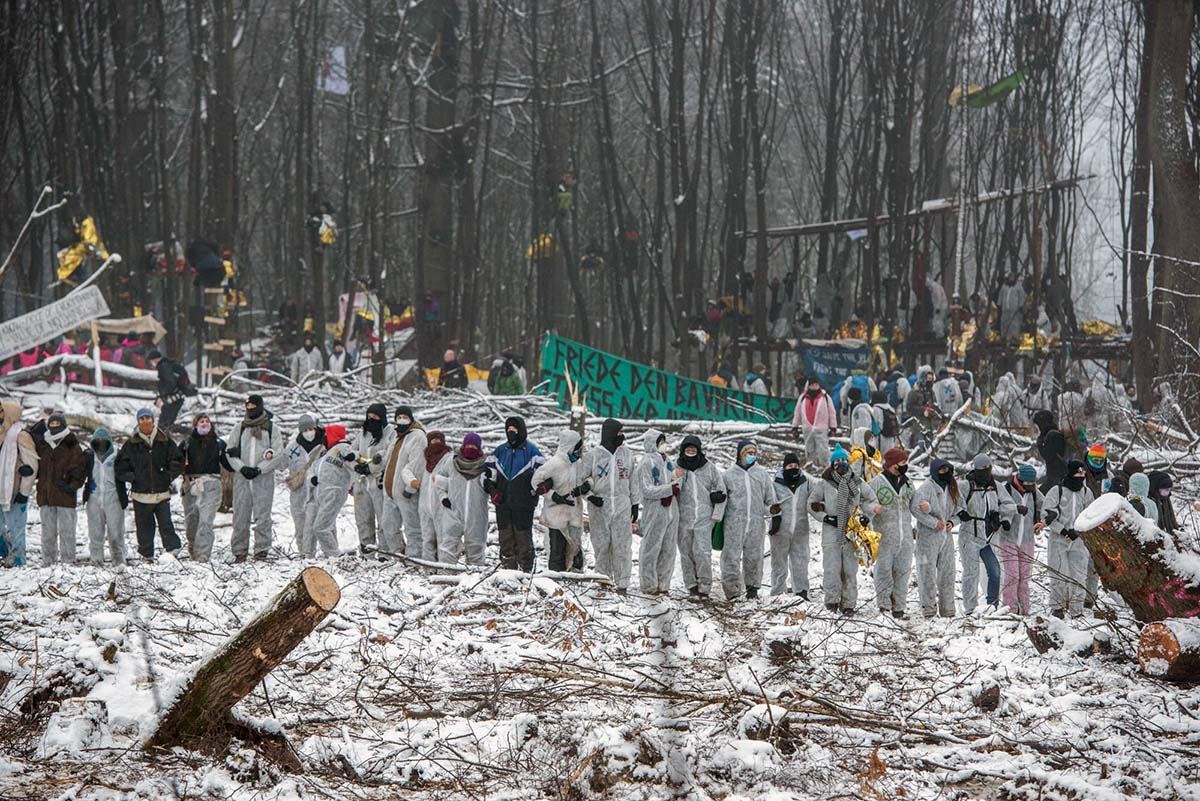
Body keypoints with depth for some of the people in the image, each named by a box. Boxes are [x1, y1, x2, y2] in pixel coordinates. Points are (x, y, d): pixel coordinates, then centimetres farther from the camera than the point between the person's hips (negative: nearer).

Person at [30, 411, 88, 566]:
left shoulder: (71, 445, 0)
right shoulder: (41, 444, 11)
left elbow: (79, 467, -2)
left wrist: (73, 485, -11)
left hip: (65, 494, -4)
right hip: (45, 493, 4)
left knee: (66, 530, -3)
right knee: (48, 531, 6)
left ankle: (68, 560, 0)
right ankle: (48, 560, 10)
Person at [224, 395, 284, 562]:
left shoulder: (272, 429, 5)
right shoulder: (239, 427, 11)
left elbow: (278, 455, 0)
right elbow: (230, 451, 9)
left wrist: (259, 469, -10)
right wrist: (241, 467, -8)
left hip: (264, 478, -2)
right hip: (242, 478, 2)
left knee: (262, 515, -5)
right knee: (240, 516, 1)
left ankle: (261, 550, -2)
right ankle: (239, 551, 5)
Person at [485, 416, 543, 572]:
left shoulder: (531, 451, 1)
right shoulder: (500, 451, 13)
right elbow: (488, 470, 18)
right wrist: (491, 489, 4)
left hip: (524, 502, -4)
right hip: (503, 503, 4)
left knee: (523, 536, -5)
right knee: (505, 536, 6)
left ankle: (525, 569, -2)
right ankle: (507, 568, 12)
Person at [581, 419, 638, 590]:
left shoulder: (626, 453, 11)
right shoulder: (593, 455, 2)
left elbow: (632, 480, 16)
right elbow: (581, 478, 3)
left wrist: (634, 504, 14)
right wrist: (590, 495, -9)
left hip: (622, 506, 1)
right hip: (600, 507, -1)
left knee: (622, 546, -5)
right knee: (601, 546, 2)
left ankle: (622, 583, -4)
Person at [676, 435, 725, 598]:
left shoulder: (709, 468, 5)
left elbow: (720, 491, 9)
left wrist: (717, 514, 3)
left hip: (704, 517, -2)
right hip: (683, 516, 2)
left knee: (702, 551, -11)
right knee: (686, 552, 3)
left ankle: (705, 585, -6)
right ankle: (691, 584, 13)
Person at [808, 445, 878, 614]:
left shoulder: (857, 483, 7)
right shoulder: (825, 484, 2)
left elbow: (871, 499, 21)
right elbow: (812, 502, 10)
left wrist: (865, 515, 6)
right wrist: (824, 516, -3)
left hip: (852, 532, 2)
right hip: (831, 531, -2)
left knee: (850, 568, 4)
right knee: (832, 568, -10)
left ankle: (848, 603, 10)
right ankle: (832, 598, 3)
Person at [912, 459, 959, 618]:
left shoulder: (950, 488, 12)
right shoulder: (926, 487, -11)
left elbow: (956, 510, 21)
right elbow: (916, 510, -19)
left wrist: (951, 522, 1)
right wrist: (934, 523, -18)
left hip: (946, 536, 7)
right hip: (928, 536, -7)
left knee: (947, 573, 9)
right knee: (928, 572, -5)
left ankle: (947, 609, 16)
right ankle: (929, 608, 1)